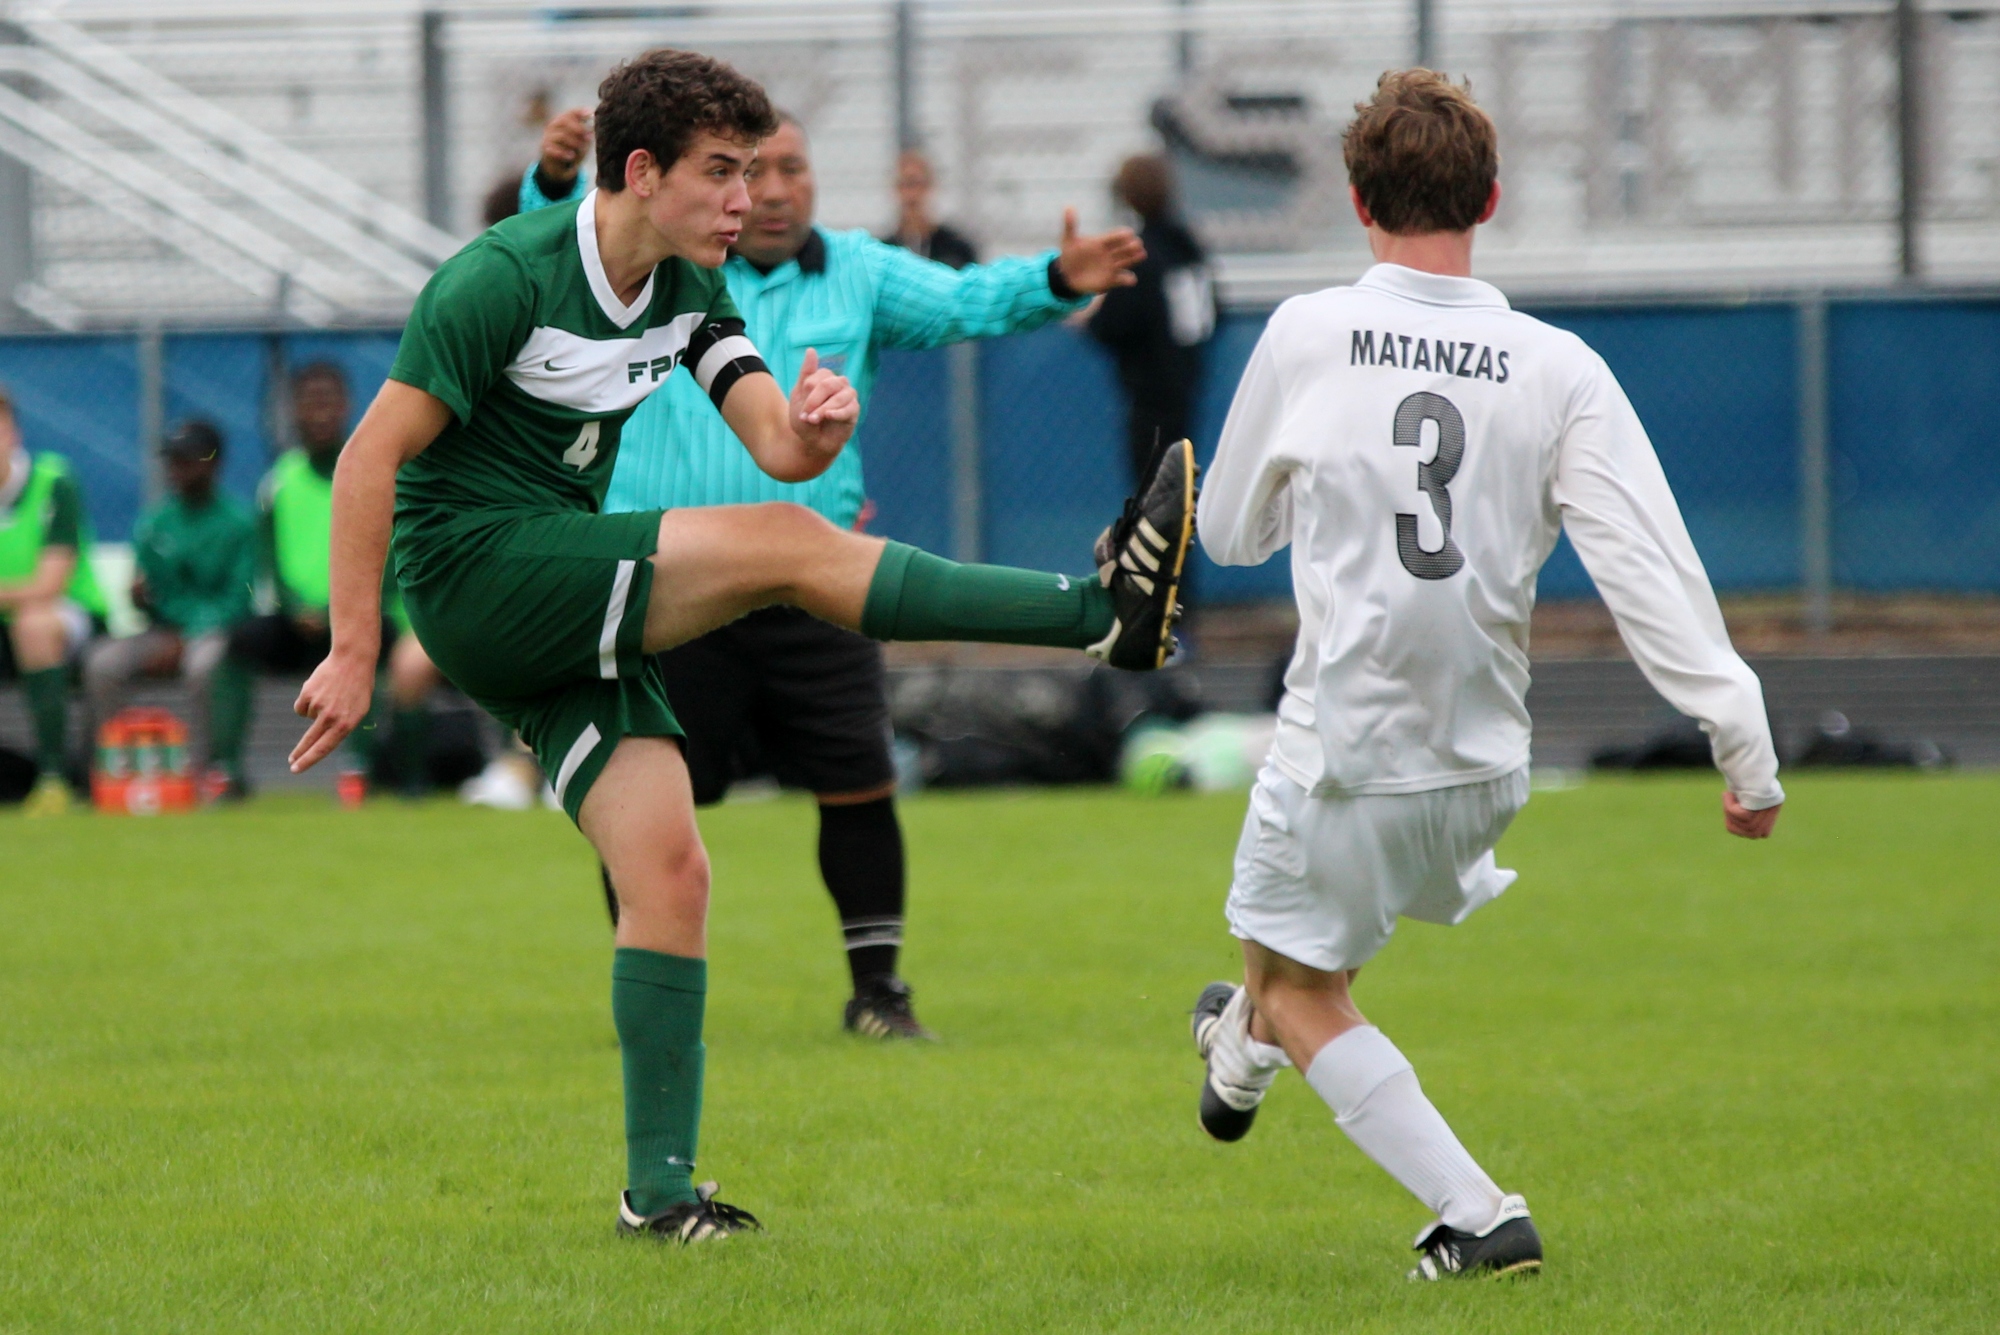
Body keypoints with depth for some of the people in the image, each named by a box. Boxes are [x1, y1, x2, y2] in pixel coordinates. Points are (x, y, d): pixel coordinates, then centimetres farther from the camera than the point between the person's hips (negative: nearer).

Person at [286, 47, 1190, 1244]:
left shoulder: (689, 290, 9)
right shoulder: (505, 279, -15)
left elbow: (779, 447, 2)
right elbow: (373, 455, -14)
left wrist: (814, 428, -23)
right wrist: (356, 650, -16)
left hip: (567, 622, 8)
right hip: (475, 572, -8)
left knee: (669, 867, -4)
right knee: (786, 545, -21)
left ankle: (659, 1186, -1)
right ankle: (1104, 609, -25)